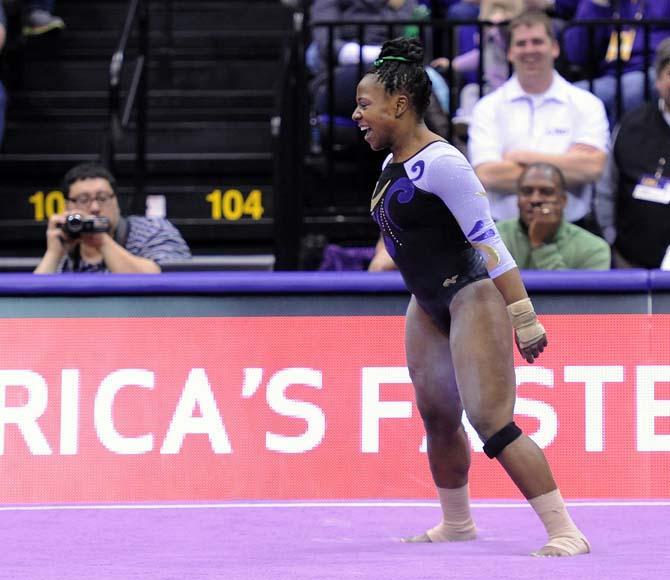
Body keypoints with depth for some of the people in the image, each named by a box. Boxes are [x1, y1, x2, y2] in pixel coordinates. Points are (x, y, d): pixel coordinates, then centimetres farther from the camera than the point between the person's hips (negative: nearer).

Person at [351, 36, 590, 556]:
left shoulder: (439, 162, -20)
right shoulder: (392, 166, 9)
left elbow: (489, 241, -21)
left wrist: (524, 318, -22)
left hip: (472, 297, -9)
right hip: (428, 306, 9)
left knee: (491, 422, -15)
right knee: (437, 416, 14)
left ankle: (566, 533, -14)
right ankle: (457, 525, 30)